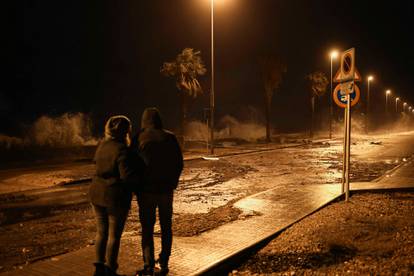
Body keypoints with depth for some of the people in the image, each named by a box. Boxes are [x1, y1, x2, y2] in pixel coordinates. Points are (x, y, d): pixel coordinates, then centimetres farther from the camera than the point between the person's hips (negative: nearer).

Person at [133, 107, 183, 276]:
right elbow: (179, 164, 1)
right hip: (166, 189, 3)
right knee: (166, 227, 17)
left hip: (146, 190, -2)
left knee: (147, 228, 8)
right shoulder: (170, 138, -3)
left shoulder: (138, 139, -10)